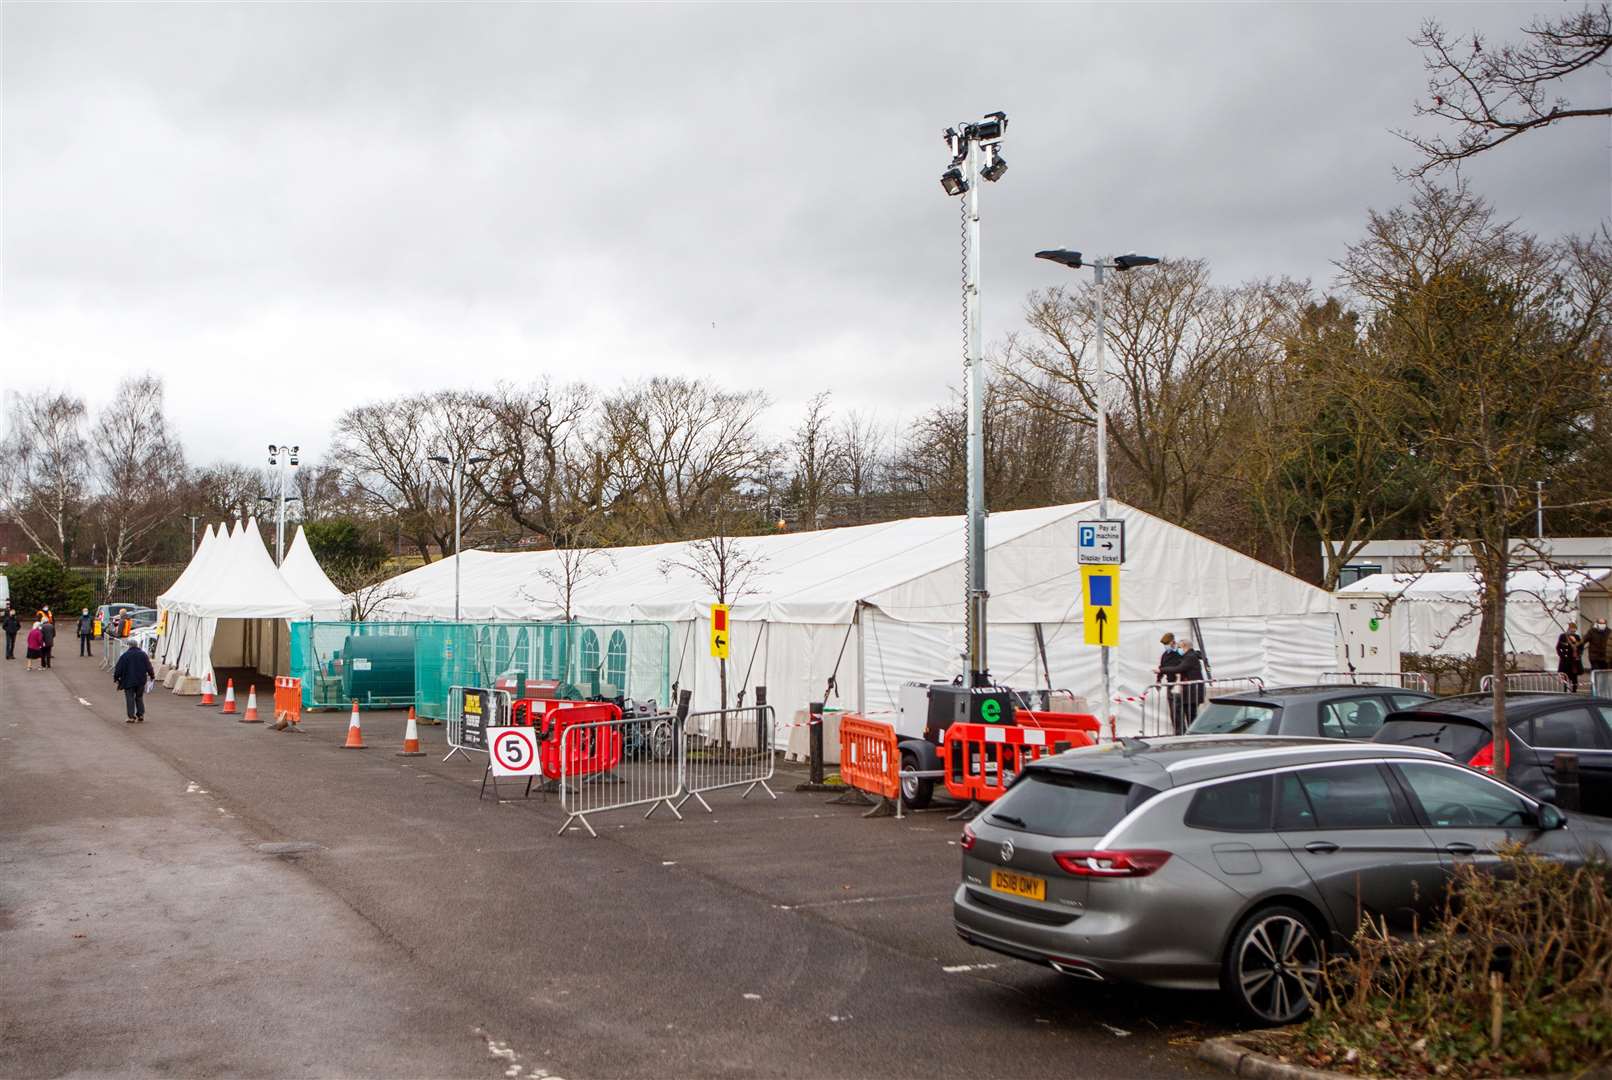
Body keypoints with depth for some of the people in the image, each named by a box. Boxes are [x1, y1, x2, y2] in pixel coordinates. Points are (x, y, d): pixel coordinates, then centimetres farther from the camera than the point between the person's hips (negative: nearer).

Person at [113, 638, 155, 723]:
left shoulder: (125, 656, -6)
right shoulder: (143, 654, 2)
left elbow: (118, 668, -5)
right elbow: (149, 667, 5)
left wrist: (115, 679, 6)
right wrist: (152, 676, 19)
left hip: (129, 681, -3)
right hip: (141, 681, 3)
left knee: (130, 699, 2)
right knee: (139, 698, 15)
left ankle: (132, 717, -2)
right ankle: (141, 715, 11)